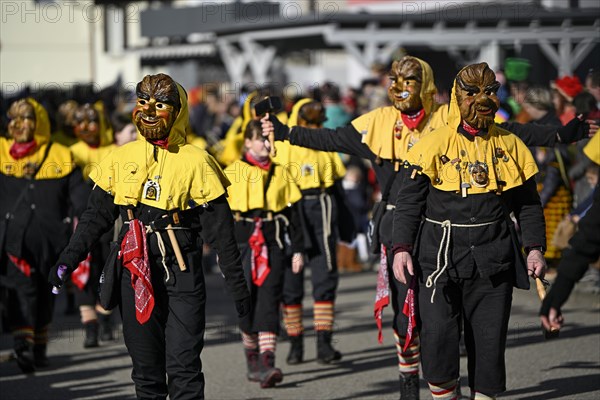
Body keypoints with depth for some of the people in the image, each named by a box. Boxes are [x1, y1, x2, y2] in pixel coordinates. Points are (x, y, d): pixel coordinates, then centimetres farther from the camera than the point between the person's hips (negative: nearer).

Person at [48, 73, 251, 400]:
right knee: (145, 368, 8)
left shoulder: (196, 162, -2)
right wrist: (67, 260, 1)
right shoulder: (121, 158, 9)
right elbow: (96, 215, 13)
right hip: (134, 273, 4)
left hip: (182, 274, -4)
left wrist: (237, 287, -1)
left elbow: (220, 231, 0)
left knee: (183, 367, -9)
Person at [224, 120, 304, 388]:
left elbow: (293, 212, 13)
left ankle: (267, 363, -18)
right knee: (248, 302, 2)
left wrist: (297, 250, 7)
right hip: (243, 242, -1)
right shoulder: (233, 173, 5)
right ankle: (252, 362, 16)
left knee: (269, 299, -10)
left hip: (274, 242, 1)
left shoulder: (280, 173, 12)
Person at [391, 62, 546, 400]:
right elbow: (409, 202, 1)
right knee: (438, 337, -9)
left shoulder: (511, 147, 8)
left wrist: (535, 248, 3)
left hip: (493, 261, 2)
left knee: (490, 340, 3)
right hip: (441, 255, -2)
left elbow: (528, 204, 14)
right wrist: (402, 248, -9)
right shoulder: (433, 146, 0)